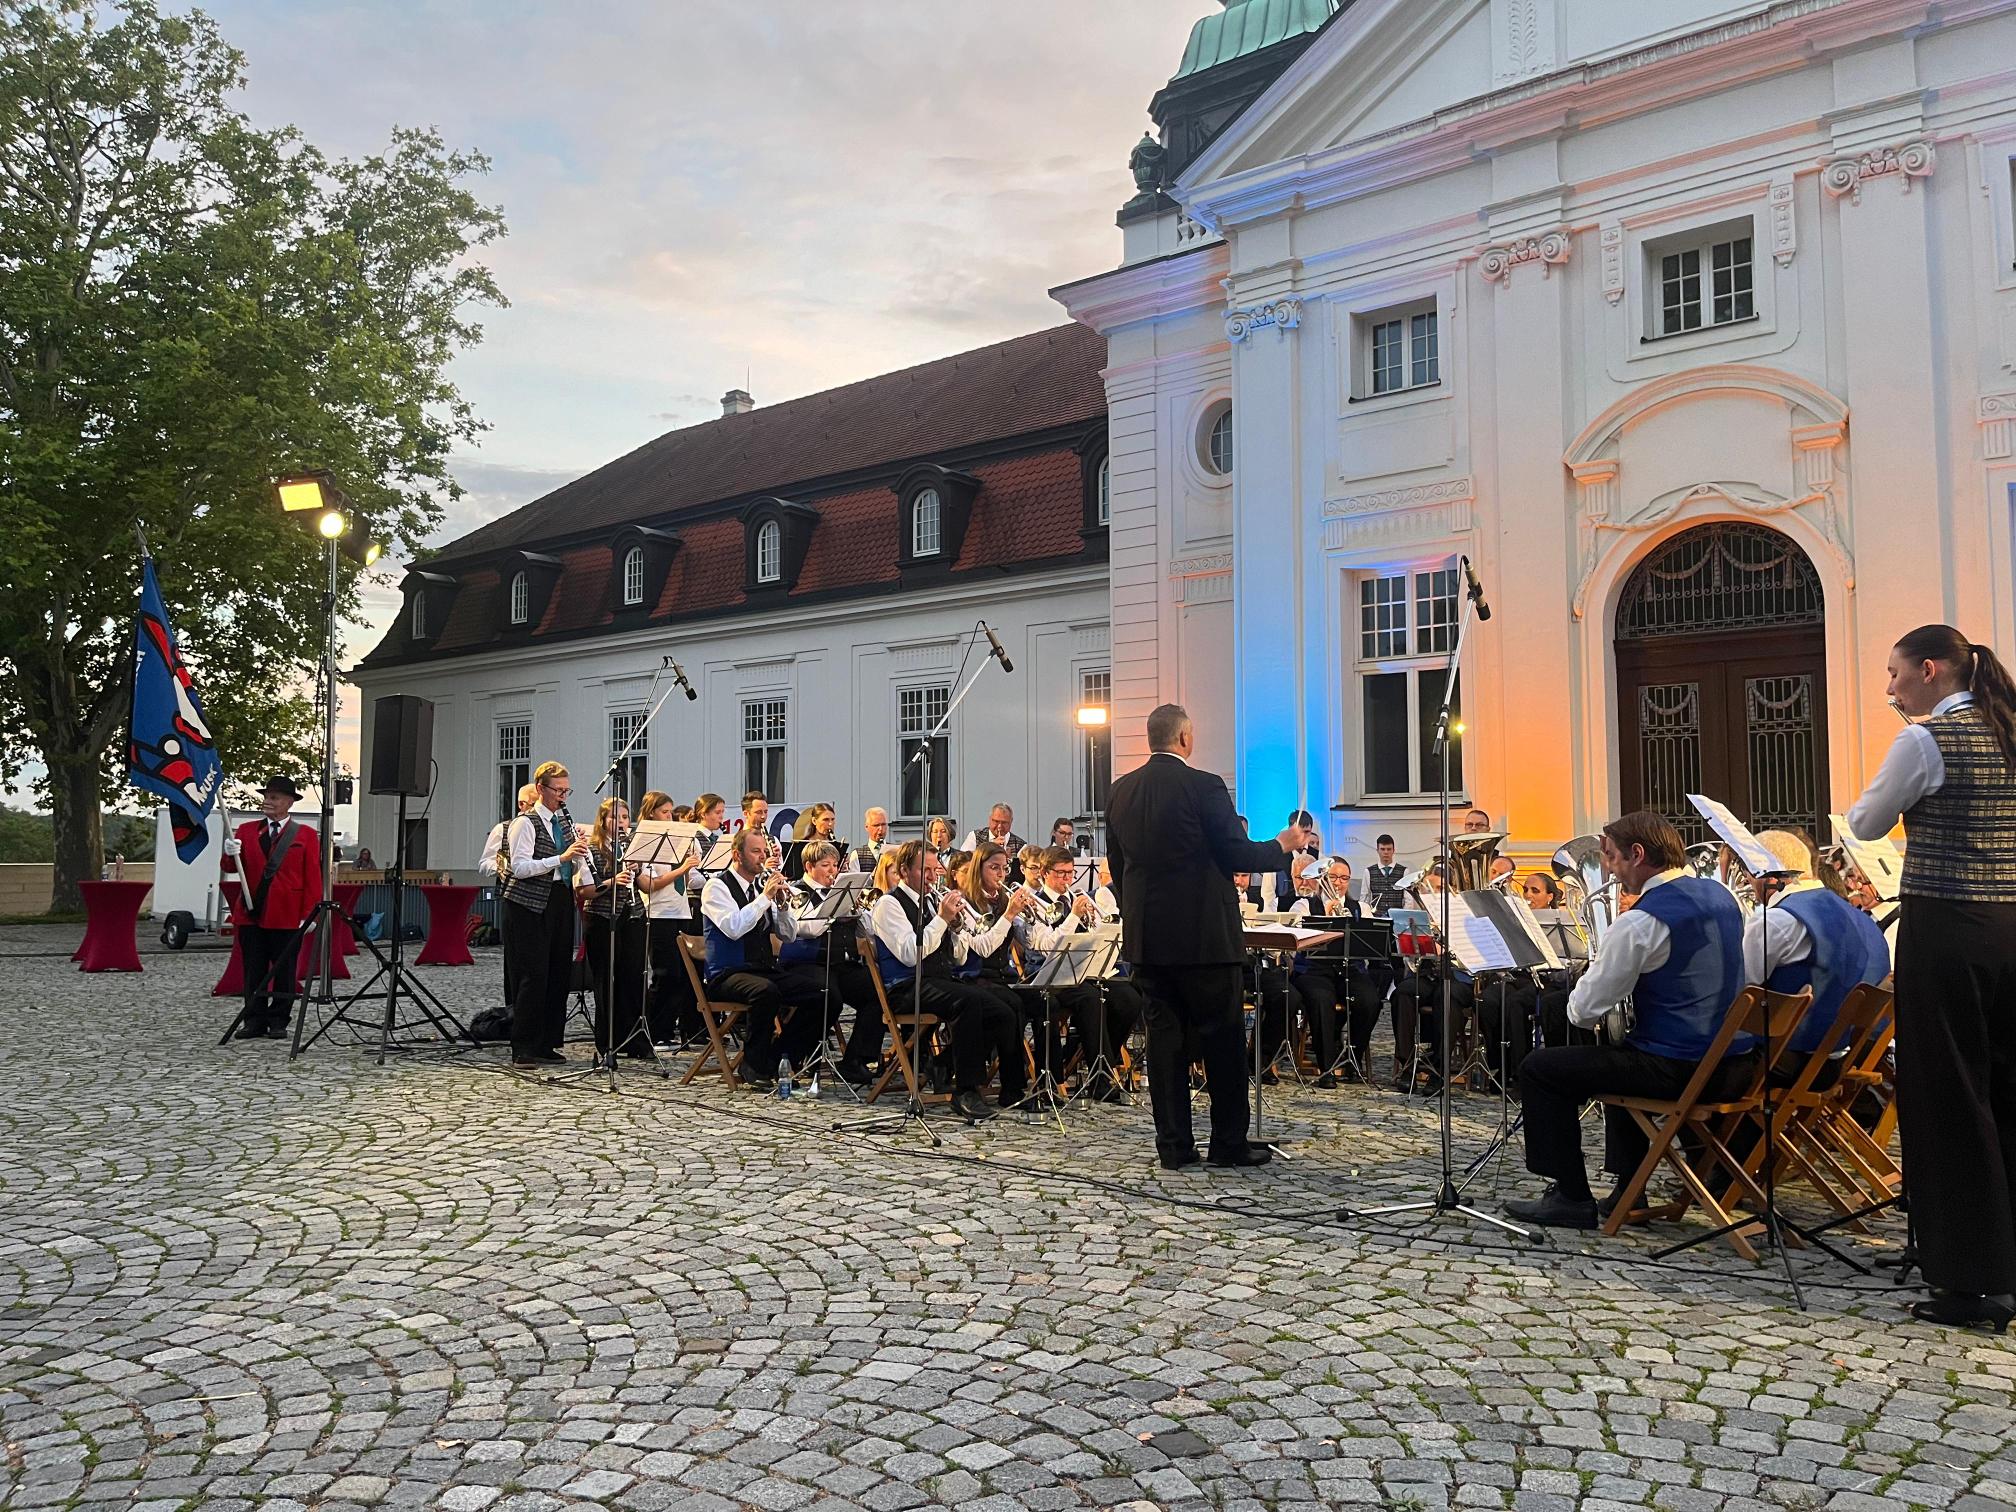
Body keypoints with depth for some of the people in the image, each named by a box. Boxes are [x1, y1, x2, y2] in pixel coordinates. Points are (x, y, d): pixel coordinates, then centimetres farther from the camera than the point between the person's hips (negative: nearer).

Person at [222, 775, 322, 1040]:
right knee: (253, 972, 6)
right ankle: (254, 1021, 13)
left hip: (287, 916, -2)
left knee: (284, 972, 4)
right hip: (251, 913, 3)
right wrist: (230, 854, -16)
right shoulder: (246, 830, 11)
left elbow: (313, 877, 0)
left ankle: (279, 1022, 12)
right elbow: (229, 868, 8)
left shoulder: (306, 835, 3)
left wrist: (308, 914, -7)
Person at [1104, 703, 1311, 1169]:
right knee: (1221, 1039, 5)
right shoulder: (1203, 786, -12)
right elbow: (1236, 854, -12)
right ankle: (1229, 1144, 12)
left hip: (1146, 937, 5)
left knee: (1165, 1037, 9)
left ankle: (1174, 1145, 11)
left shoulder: (1121, 791, 6)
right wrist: (1283, 845, 6)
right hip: (1203, 934, -5)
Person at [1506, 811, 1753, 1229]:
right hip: (1737, 1061, 9)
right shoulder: (1719, 894, 5)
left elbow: (1584, 1011, -15)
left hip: (1678, 1069, -9)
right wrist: (1610, 968, 18)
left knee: (1540, 1069, 2)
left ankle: (1570, 1197, 7)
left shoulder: (1641, 922, -20)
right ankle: (1627, 1189, 35)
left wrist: (1595, 969, 5)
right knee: (1622, 1053, 35)